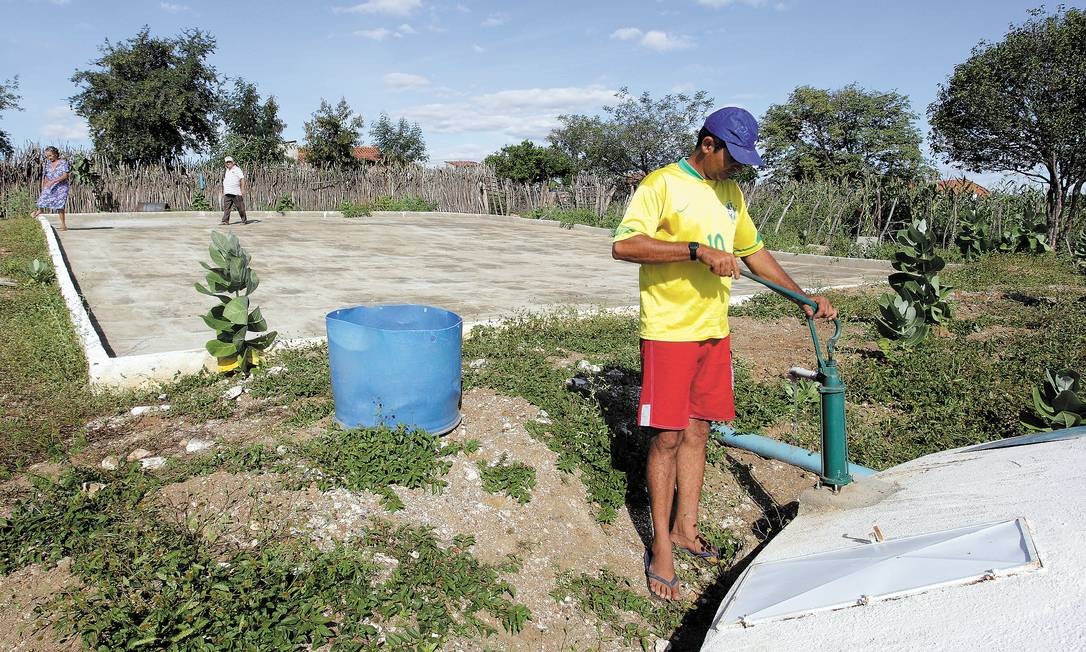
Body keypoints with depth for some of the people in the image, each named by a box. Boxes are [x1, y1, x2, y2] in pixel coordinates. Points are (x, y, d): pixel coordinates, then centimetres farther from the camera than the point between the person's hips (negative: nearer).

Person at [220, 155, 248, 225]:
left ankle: (244, 220, 8)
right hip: (227, 193, 6)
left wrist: (242, 190, -16)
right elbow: (225, 181, 25)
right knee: (226, 207, -1)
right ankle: (225, 220, -3)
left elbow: (242, 180, -8)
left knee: (240, 207, -1)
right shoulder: (227, 171, 20)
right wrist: (223, 191, 21)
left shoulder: (237, 170, -2)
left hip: (236, 193, -6)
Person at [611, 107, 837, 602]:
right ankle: (661, 549, 12)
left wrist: (804, 298, 15)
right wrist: (698, 250, -26)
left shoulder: (730, 193, 13)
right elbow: (623, 245, -23)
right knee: (667, 437, -1)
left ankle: (685, 529, 28)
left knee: (697, 430, 13)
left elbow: (754, 251, 23)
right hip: (669, 332, -7)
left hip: (714, 331, 7)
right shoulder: (662, 184, -10)